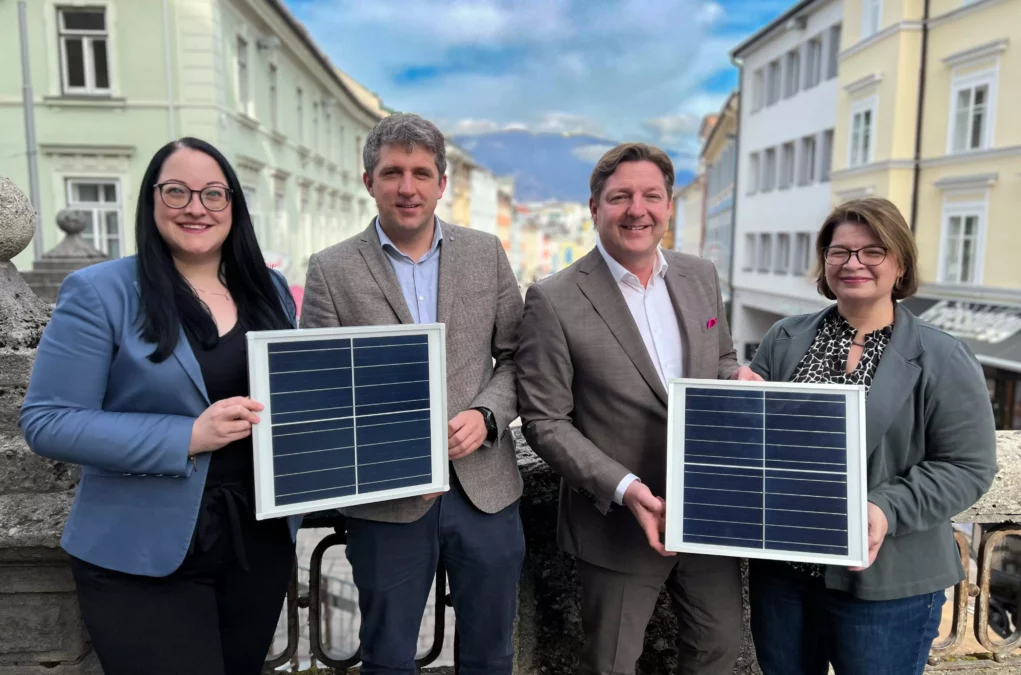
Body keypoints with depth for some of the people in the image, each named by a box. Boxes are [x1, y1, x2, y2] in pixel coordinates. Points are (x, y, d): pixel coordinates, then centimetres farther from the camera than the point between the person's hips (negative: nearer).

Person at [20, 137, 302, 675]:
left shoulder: (269, 290, 6)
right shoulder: (99, 291, -9)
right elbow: (47, 421, -12)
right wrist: (187, 437, -23)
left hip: (261, 541, 5)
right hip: (143, 555, -4)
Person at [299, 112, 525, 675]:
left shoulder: (486, 253, 4)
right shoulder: (331, 270, -3)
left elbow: (515, 355, 7)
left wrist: (486, 416, -11)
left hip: (487, 487, 2)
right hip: (386, 498, -1)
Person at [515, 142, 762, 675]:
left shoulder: (701, 276, 2)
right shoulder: (554, 301, -16)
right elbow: (545, 422, -13)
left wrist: (738, 376, -9)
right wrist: (624, 489, -23)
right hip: (620, 524, -4)